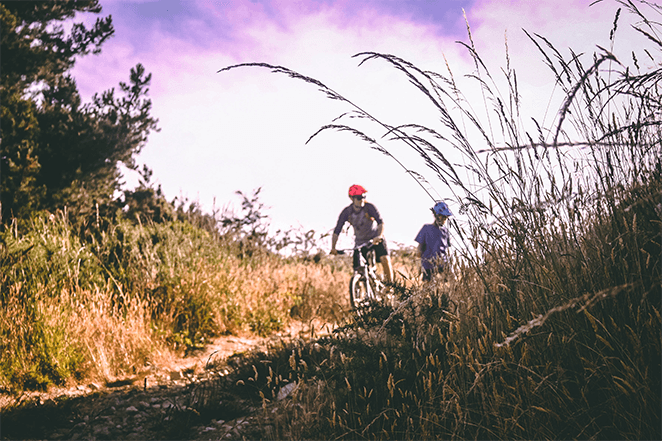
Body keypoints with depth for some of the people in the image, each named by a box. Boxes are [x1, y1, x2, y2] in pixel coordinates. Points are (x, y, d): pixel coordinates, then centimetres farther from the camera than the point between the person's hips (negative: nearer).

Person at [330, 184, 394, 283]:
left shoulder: (369, 207, -20)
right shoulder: (346, 212, -14)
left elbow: (381, 222, -30)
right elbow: (337, 231, -13)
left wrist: (379, 236, -49)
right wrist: (333, 248, -26)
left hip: (376, 239, -2)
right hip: (360, 242, 2)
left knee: (385, 258, -25)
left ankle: (390, 283, -6)